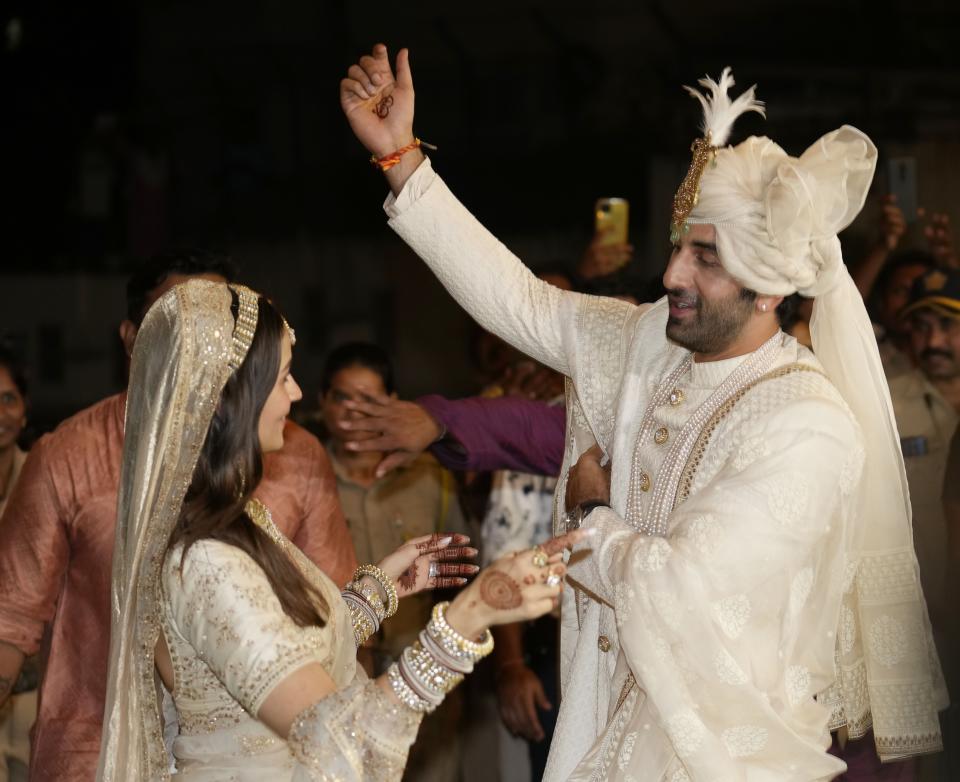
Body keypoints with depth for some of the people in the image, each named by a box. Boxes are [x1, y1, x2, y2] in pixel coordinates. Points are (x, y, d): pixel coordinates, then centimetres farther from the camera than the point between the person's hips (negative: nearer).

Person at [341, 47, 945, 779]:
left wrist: (590, 512, -7)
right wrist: (399, 155, 0)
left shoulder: (808, 430, -23)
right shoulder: (647, 342, 0)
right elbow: (516, 299, 4)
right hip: (610, 712, 7)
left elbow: (675, 585, -26)